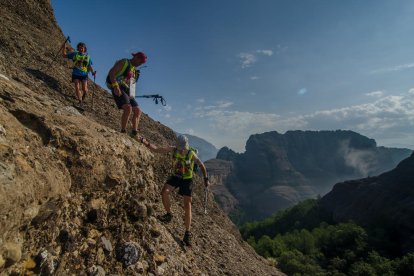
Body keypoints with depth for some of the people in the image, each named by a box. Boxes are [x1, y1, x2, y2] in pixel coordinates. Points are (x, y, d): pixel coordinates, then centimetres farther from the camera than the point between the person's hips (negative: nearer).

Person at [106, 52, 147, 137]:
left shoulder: (134, 69, 23)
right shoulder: (123, 62, -2)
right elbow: (111, 73, -13)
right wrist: (115, 86, -25)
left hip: (127, 91, 9)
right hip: (118, 89, -9)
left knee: (138, 111, 0)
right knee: (128, 108, -29)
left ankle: (134, 133, 0)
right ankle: (123, 132, -21)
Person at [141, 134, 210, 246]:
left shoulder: (191, 154, -19)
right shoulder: (173, 149, -13)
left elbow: (202, 165, -5)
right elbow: (156, 149, -13)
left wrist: (206, 179, -4)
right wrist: (145, 143, -28)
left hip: (187, 180, -2)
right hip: (175, 176, 3)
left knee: (187, 206, -6)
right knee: (164, 192, -25)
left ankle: (187, 234, 6)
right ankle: (168, 214, 3)